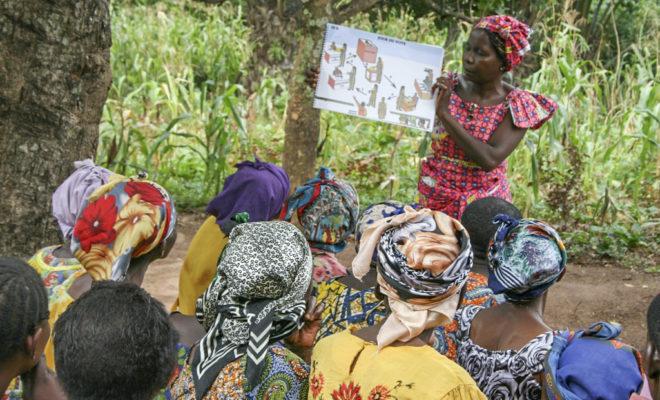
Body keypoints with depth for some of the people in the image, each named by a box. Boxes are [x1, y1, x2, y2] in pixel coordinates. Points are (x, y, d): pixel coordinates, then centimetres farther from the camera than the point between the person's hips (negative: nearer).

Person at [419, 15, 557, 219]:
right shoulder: (447, 87, -1)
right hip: (434, 200, 2)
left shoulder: (516, 105, -9)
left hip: (483, 206, -2)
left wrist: (444, 114, -23)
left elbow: (490, 160, -22)